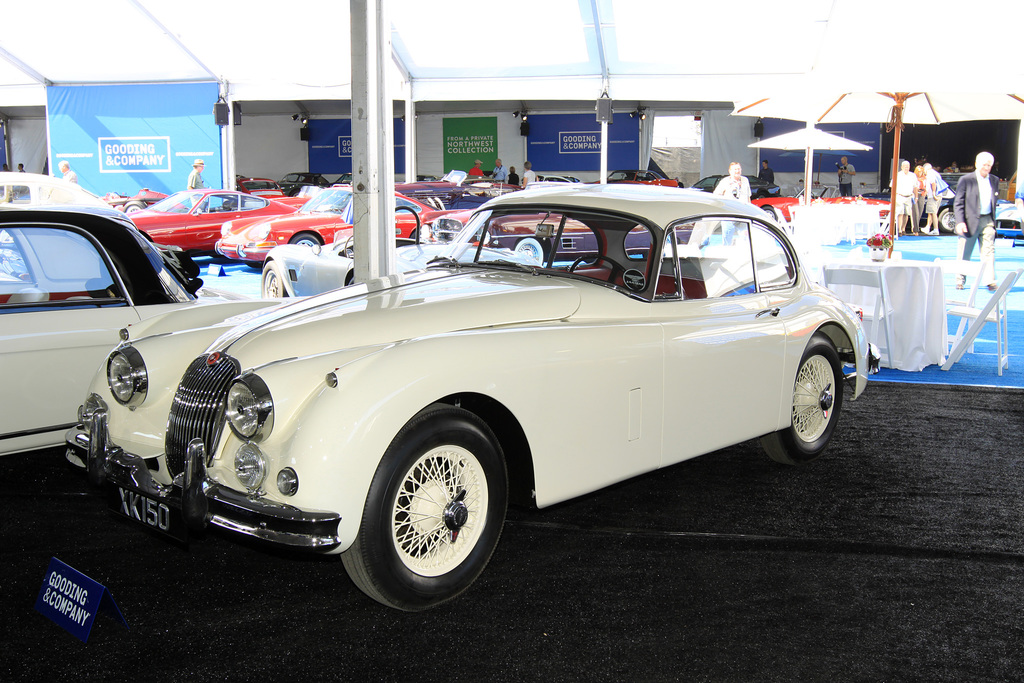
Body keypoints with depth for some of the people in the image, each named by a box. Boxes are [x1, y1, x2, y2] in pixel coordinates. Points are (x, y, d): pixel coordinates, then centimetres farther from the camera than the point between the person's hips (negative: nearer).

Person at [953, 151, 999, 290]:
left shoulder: (994, 181, 11)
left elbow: (995, 200, 19)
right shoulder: (966, 180, -2)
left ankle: (990, 281, -5)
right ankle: (960, 280, 18)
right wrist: (960, 221, -14)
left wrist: (993, 219, 10)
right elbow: (958, 202, -5)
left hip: (988, 220, 3)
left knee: (989, 251, -5)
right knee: (964, 254, 4)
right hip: (970, 221, -3)